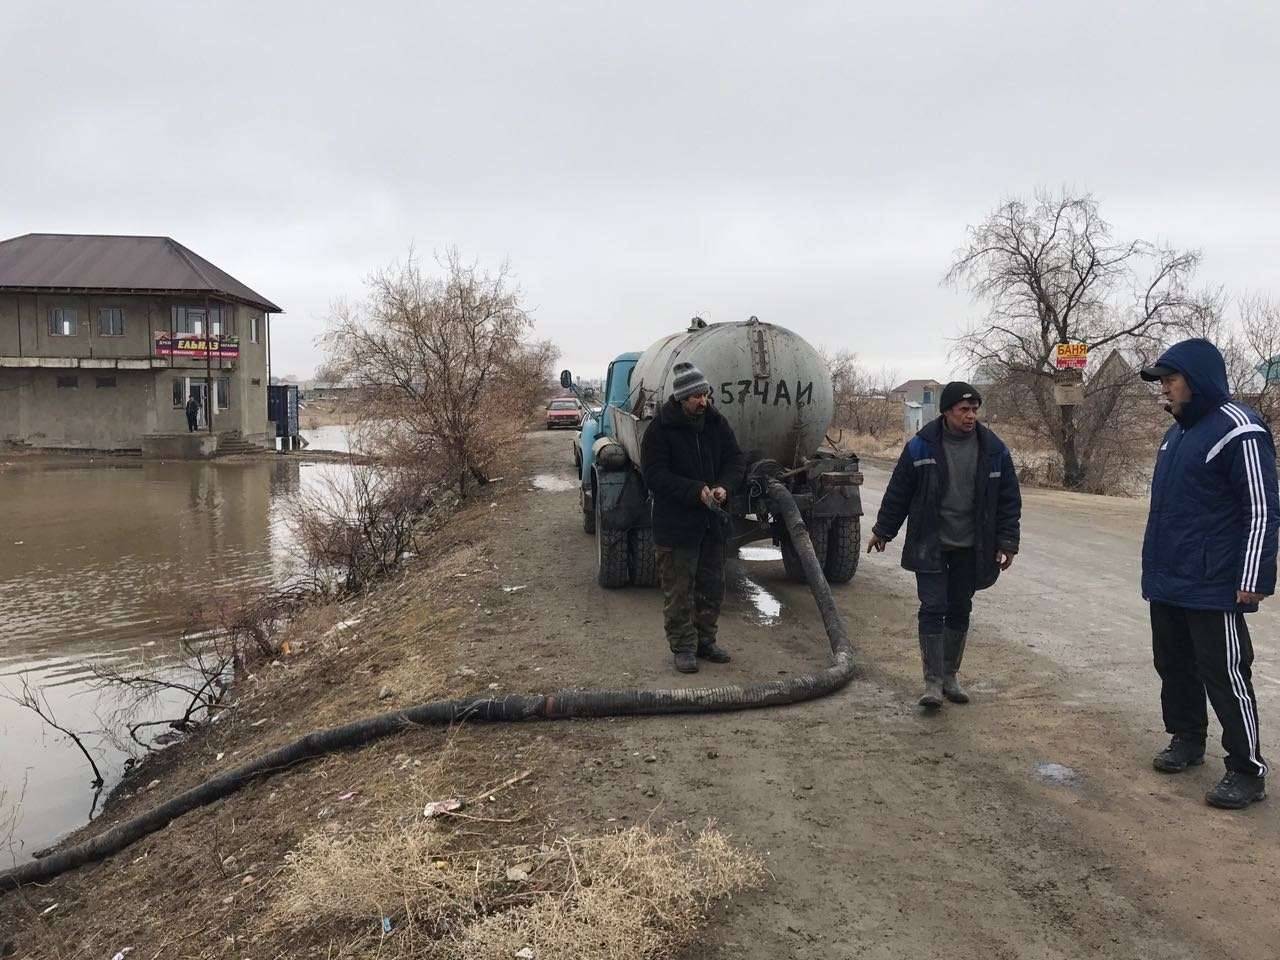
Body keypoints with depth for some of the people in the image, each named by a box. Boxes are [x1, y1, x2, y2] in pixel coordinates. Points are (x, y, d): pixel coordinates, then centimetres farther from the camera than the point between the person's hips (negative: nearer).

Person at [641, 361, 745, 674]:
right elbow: (654, 475, -16)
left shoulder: (717, 423, 3)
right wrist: (696, 491, -24)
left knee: (712, 587, 14)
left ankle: (705, 640, 30)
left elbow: (736, 459, 7)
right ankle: (683, 647, 15)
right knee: (678, 591, 3)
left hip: (712, 522, 6)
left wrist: (724, 486, -14)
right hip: (676, 524, -5)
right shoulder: (660, 429, -13)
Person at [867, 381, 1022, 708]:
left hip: (970, 547, 3)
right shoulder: (921, 446, -8)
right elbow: (898, 492, 0)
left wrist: (1007, 543, 0)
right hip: (930, 545, -3)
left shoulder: (994, 450, -1)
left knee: (960, 611, 11)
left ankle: (950, 675, 25)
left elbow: (1009, 499, 4)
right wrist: (882, 531, 5)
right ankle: (933, 682, -1)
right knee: (933, 609, -7)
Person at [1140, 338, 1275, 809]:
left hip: (1214, 588, -9)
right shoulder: (1178, 431, 13)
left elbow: (1262, 512, -17)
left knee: (1225, 674, -2)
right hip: (1166, 583, 9)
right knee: (1174, 666, 17)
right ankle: (1187, 740, 33)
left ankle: (1248, 770, 10)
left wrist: (1253, 581, -19)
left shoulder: (1240, 432, -15)